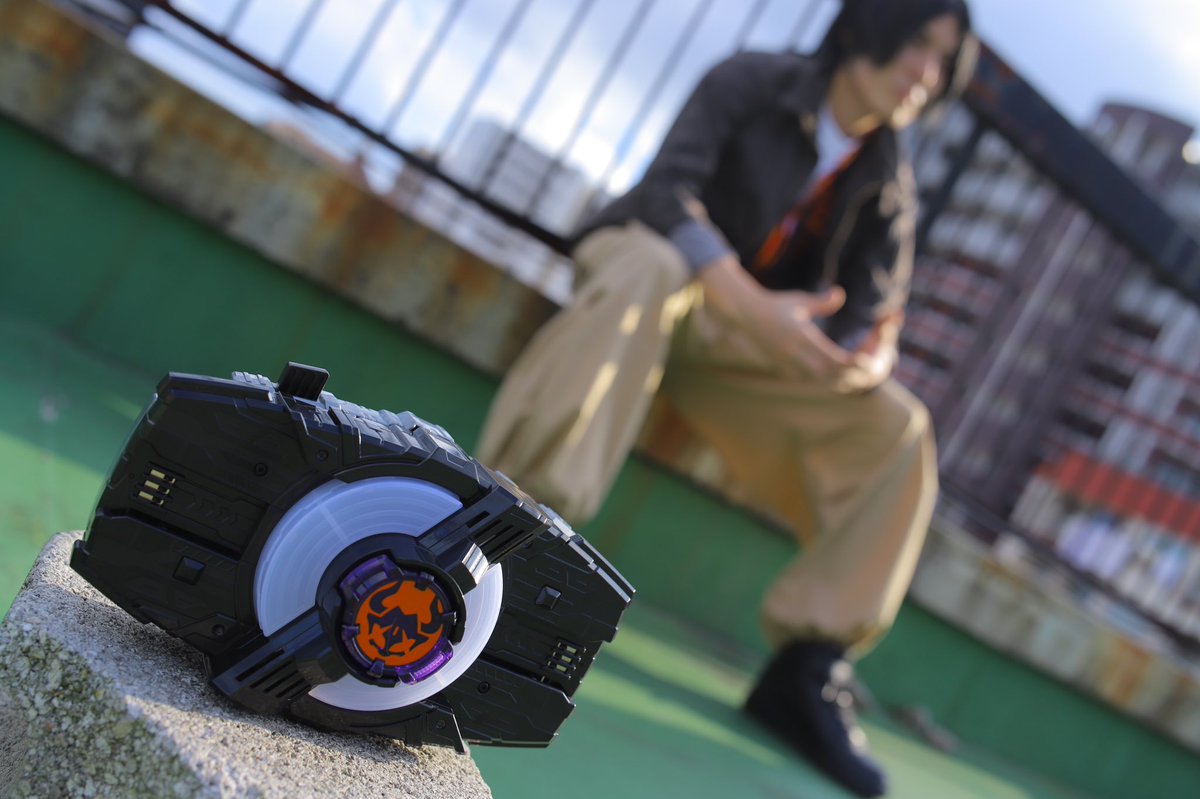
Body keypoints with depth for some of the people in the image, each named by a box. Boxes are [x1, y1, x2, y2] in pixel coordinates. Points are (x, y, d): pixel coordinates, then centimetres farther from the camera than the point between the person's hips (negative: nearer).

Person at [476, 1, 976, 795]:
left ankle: (810, 666, -16)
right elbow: (668, 190, -23)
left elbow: (874, 306, -2)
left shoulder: (888, 182, 5)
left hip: (742, 338, 5)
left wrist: (871, 351, -29)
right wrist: (753, 306, -39)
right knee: (652, 264, -40)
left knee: (898, 427, -13)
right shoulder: (752, 82, -8)